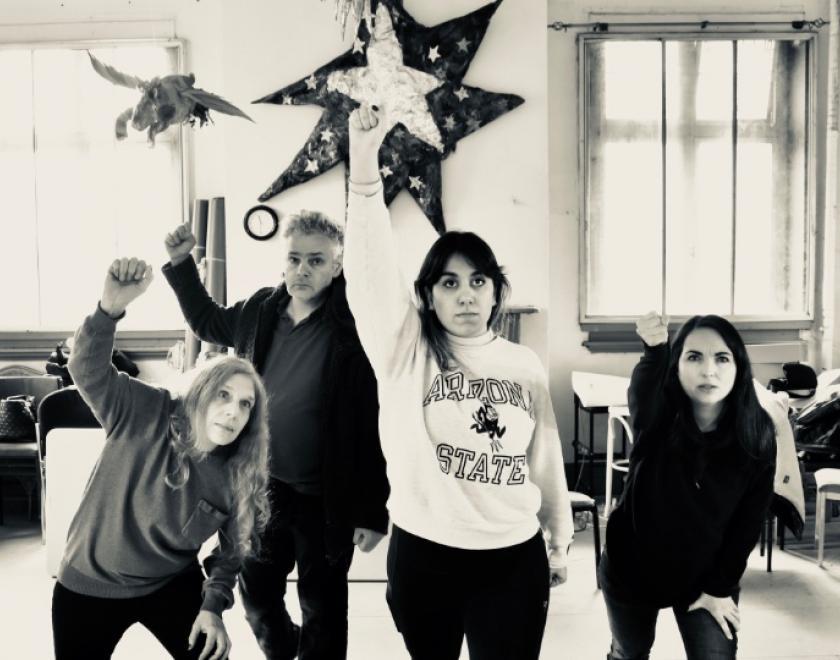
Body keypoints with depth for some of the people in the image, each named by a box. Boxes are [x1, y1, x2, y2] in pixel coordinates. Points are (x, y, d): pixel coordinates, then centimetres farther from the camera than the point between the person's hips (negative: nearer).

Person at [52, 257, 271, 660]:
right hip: (89, 587, -2)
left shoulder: (239, 478, -10)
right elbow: (88, 370, -33)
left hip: (172, 587, 2)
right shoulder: (145, 415, -19)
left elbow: (233, 548, 2)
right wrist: (110, 307, -50)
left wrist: (214, 605, -10)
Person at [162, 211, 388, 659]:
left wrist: (373, 511, -17)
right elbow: (207, 322, 21)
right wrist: (181, 264, 11)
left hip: (325, 500, -5)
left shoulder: (356, 329, -19)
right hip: (262, 489, 6)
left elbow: (376, 426, -18)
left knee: (322, 610, 13)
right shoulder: (259, 311, -2)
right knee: (257, 596, 23)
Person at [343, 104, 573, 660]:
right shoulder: (406, 349, -6)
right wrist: (364, 164, -32)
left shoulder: (525, 365, 2)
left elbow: (547, 459, 10)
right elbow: (373, 266, -20)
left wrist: (560, 540, 16)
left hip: (514, 559, 1)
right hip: (422, 556, 0)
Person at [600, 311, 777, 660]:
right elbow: (643, 387, -45)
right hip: (632, 569, 0)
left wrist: (720, 588, -7)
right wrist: (655, 349, -64)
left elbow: (749, 521, -8)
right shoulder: (658, 416, -20)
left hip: (706, 576, 0)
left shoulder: (756, 436, -16)